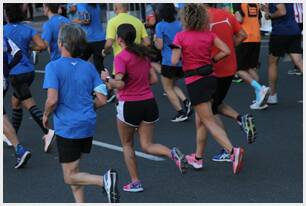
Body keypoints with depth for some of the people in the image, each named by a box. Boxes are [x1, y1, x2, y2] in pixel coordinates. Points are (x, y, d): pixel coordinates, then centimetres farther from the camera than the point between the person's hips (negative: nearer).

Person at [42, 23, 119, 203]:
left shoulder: (53, 67, -13)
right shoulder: (89, 67, 3)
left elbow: (52, 100, -21)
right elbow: (102, 100, 1)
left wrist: (46, 116, -1)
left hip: (66, 126, -6)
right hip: (88, 124, 6)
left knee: (70, 177, 2)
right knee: (74, 170, 22)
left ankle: (105, 180, -20)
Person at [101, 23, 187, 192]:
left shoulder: (121, 57, -13)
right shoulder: (143, 54, 8)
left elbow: (120, 84, -22)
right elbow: (153, 79, 9)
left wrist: (107, 78, -7)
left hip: (129, 105, -6)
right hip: (149, 103, 6)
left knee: (127, 145, 15)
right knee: (147, 146, 10)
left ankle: (135, 183, 17)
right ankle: (172, 153, -18)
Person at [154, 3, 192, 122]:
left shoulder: (160, 26, -10)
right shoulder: (179, 24, 6)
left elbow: (159, 46, -12)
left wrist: (155, 40, 7)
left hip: (169, 62, -6)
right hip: (181, 61, 6)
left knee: (168, 88, 9)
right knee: (172, 85, 23)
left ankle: (180, 112, 3)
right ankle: (185, 101, 0)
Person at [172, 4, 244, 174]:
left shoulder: (180, 37, -9)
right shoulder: (209, 34, 2)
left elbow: (174, 61, -14)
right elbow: (226, 51, -4)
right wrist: (211, 60, 9)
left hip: (195, 82, -5)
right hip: (211, 78, 6)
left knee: (209, 121, -5)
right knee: (200, 120, 19)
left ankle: (233, 151, -24)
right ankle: (198, 158, 28)